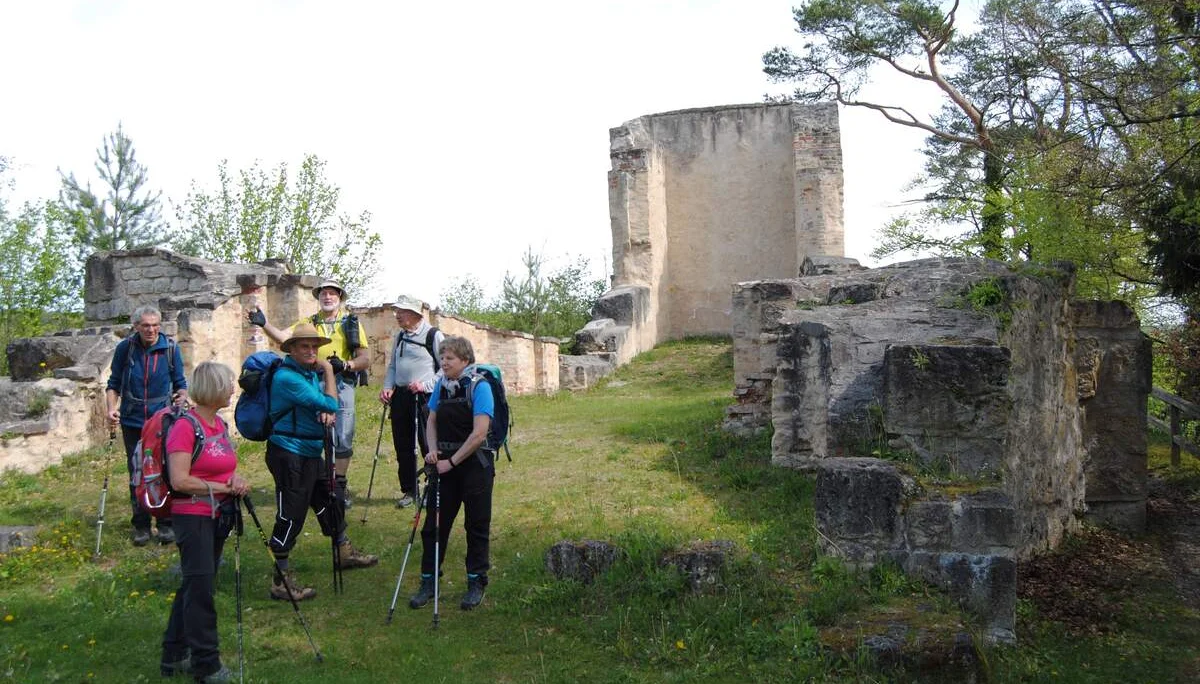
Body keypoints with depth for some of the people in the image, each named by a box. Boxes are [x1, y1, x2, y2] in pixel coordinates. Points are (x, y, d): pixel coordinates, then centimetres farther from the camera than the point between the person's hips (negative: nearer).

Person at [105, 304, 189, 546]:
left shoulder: (170, 348, -4)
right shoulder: (125, 348, -4)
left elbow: (180, 383, 6)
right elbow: (114, 384, 6)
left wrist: (182, 396, -15)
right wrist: (111, 408, -9)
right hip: (132, 421, 1)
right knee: (137, 473, 7)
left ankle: (166, 524, 13)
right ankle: (141, 526, 18)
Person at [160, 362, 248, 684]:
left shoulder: (220, 424, 8)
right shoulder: (185, 427, -17)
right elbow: (180, 480, -23)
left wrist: (236, 479, -4)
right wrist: (223, 487, -17)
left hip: (218, 515, 9)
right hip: (193, 516, -8)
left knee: (194, 585, 15)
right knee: (201, 586, -5)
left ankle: (175, 655, 26)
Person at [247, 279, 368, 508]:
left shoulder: (351, 323, 7)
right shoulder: (309, 322, 11)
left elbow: (365, 360, 3)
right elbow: (284, 337, -5)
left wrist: (345, 365, -16)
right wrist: (264, 324, -21)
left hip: (341, 383, -1)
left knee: (343, 438, 0)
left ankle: (340, 485, 15)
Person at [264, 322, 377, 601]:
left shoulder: (311, 372, 10)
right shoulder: (287, 377, -20)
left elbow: (325, 407, 16)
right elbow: (330, 403, -21)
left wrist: (327, 412, -8)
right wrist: (329, 371, -9)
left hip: (311, 453, 10)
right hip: (289, 455, -10)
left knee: (331, 499, 22)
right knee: (290, 515, -7)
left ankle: (345, 552, 42)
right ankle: (281, 581, 2)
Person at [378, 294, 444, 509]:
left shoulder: (434, 336, -7)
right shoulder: (399, 336, 13)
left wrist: (425, 385, -16)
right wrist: (387, 387, 6)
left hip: (424, 397, -6)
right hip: (400, 395, 6)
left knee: (429, 446, -5)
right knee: (403, 446, 10)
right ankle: (409, 490, 21)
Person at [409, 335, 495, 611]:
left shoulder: (479, 387, -13)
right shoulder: (441, 385, 5)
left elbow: (479, 433, -19)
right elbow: (432, 421, 14)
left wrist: (452, 461, -17)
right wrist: (433, 451, -4)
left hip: (474, 464, -5)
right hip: (445, 464, 6)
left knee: (476, 526, 6)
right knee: (433, 524, 7)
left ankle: (476, 583, 17)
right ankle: (428, 581, 17)